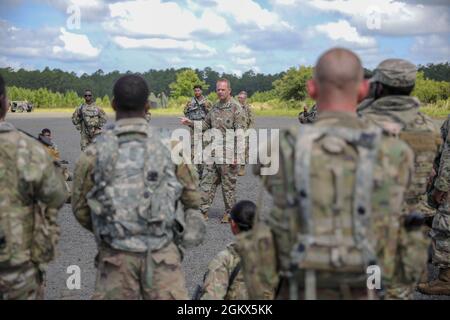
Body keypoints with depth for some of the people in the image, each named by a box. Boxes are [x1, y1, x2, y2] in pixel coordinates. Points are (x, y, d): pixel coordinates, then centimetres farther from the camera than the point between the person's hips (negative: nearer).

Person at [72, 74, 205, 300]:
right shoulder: (170, 146, -4)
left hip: (116, 256, 1)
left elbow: (80, 208, 3)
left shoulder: (94, 153, -4)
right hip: (162, 254, 0)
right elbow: (192, 198, 3)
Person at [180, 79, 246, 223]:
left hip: (228, 153, -6)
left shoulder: (236, 108, -9)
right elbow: (206, 124, 22)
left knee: (228, 184, 3)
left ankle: (229, 213, 15)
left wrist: (236, 155, -17)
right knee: (207, 181, 6)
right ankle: (203, 210, 12)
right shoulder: (215, 107, 12)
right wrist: (191, 123, 5)